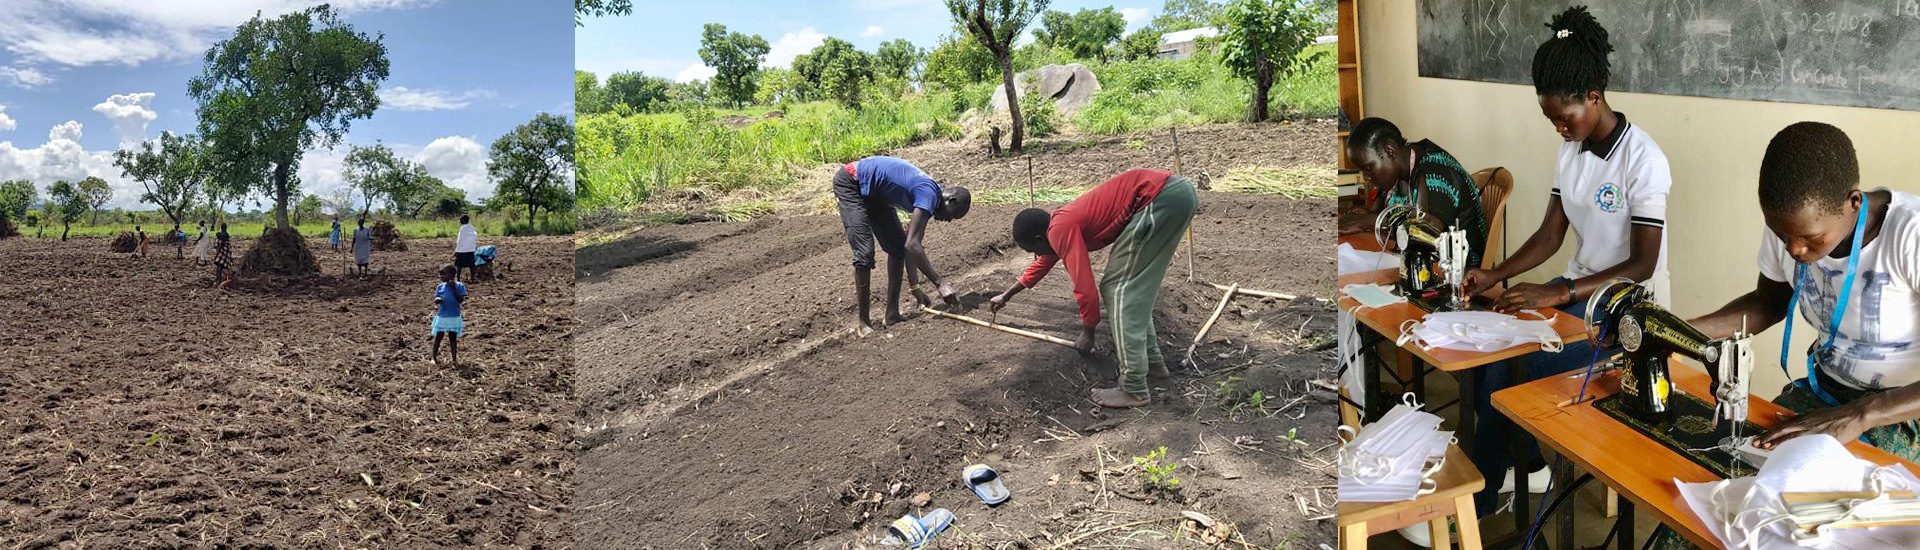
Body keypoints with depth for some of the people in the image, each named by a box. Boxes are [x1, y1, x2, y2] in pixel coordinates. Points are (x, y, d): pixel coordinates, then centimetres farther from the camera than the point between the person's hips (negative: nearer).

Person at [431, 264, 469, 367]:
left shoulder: (459, 286, -7)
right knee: (438, 337, 8)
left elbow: (461, 300, -16)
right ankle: (434, 358, 19)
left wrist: (454, 288, -22)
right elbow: (436, 301, 4)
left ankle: (454, 359, 13)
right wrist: (437, 300, -20)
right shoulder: (440, 287, 0)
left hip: (454, 317, -2)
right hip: (441, 316, 2)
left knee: (453, 338, 6)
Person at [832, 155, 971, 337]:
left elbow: (909, 245, 5)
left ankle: (892, 313, 10)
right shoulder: (929, 194, -27)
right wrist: (940, 284, -34)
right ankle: (863, 322, -9)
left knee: (897, 246, 6)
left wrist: (915, 287, 4)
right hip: (849, 183, -10)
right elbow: (912, 245, -35)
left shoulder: (928, 192, 1)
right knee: (865, 251, -17)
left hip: (872, 192, 10)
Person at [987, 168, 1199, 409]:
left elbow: (1085, 289, -9)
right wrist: (1005, 296, 52)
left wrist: (1087, 333, 8)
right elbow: (1042, 264, 40)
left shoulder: (1061, 231, -7)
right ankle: (1151, 358, 28)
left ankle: (1134, 389, -6)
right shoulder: (1059, 224, 22)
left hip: (1160, 198, -10)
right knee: (1135, 286, 19)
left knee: (1118, 287, -5)